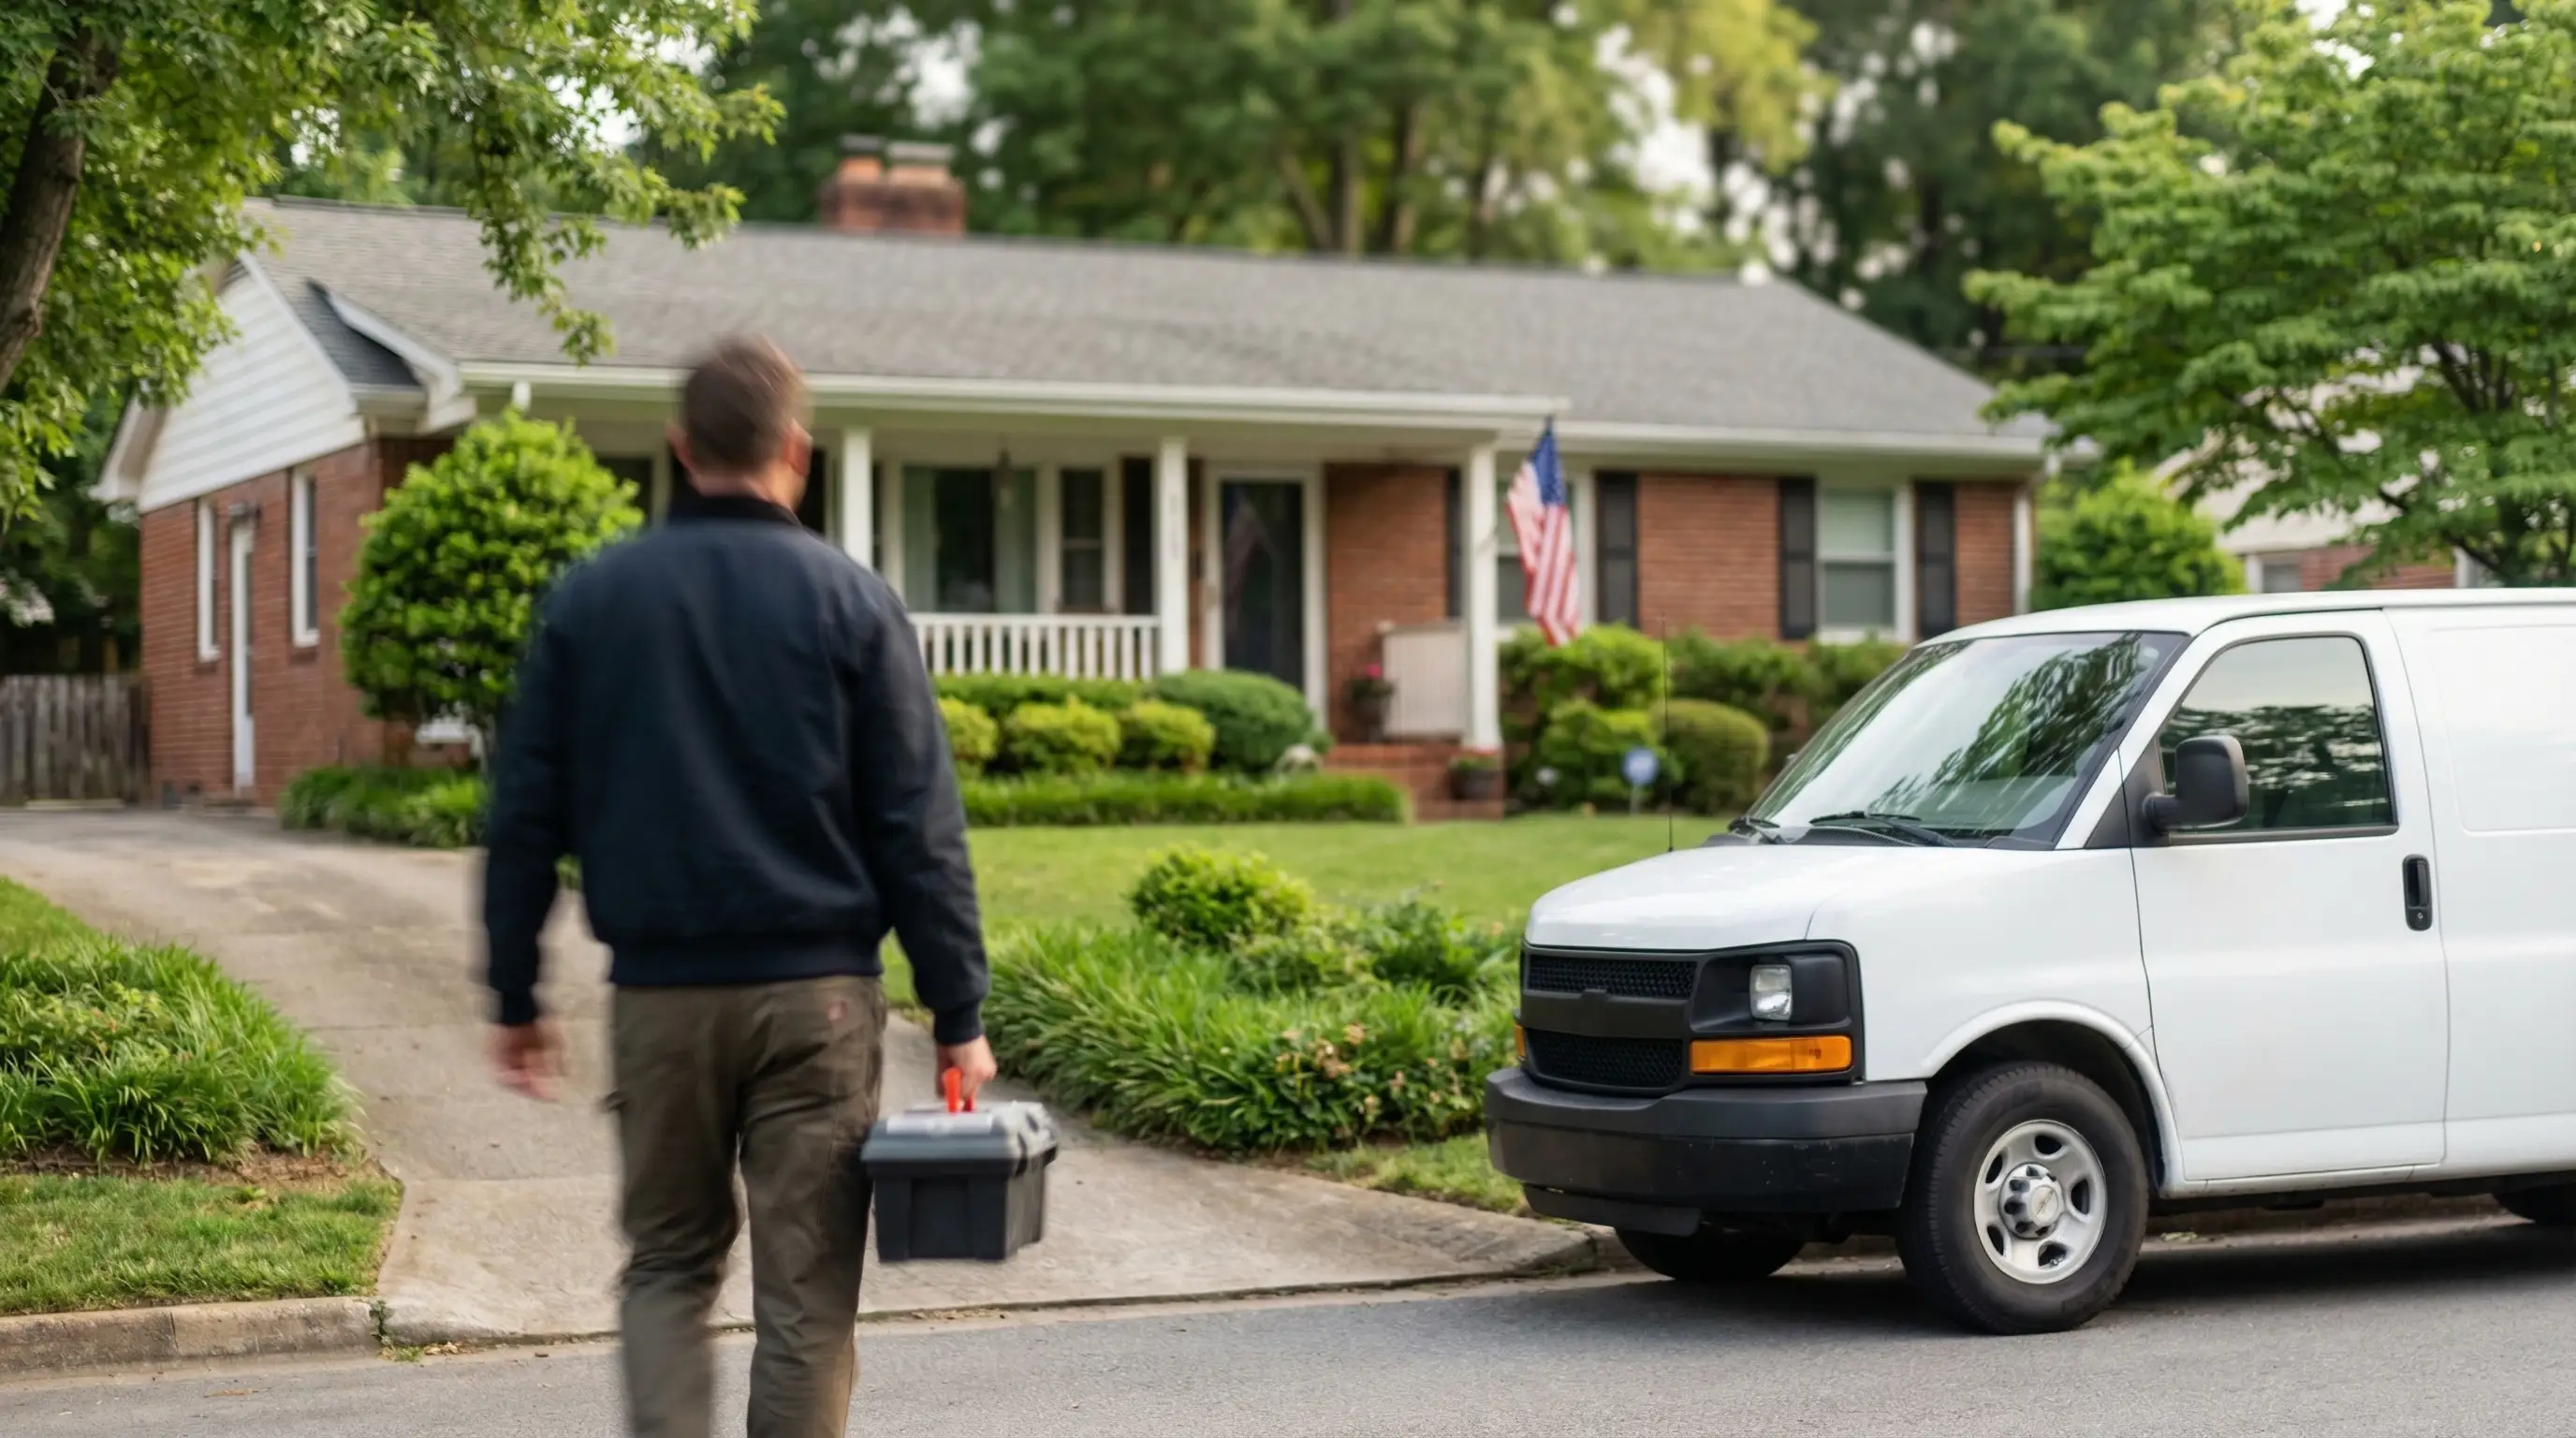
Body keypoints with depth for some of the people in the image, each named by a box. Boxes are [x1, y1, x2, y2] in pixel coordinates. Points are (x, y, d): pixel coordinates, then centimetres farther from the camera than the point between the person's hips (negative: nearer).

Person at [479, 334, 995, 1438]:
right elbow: (919, 829, -3)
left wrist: (514, 996, 12)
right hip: (816, 992, -2)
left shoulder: (591, 599, 5)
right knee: (804, 1288, 4)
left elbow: (524, 817, 6)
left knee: (668, 1263, 15)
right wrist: (958, 1014, -1)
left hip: (659, 993, 2)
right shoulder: (850, 604, -1)